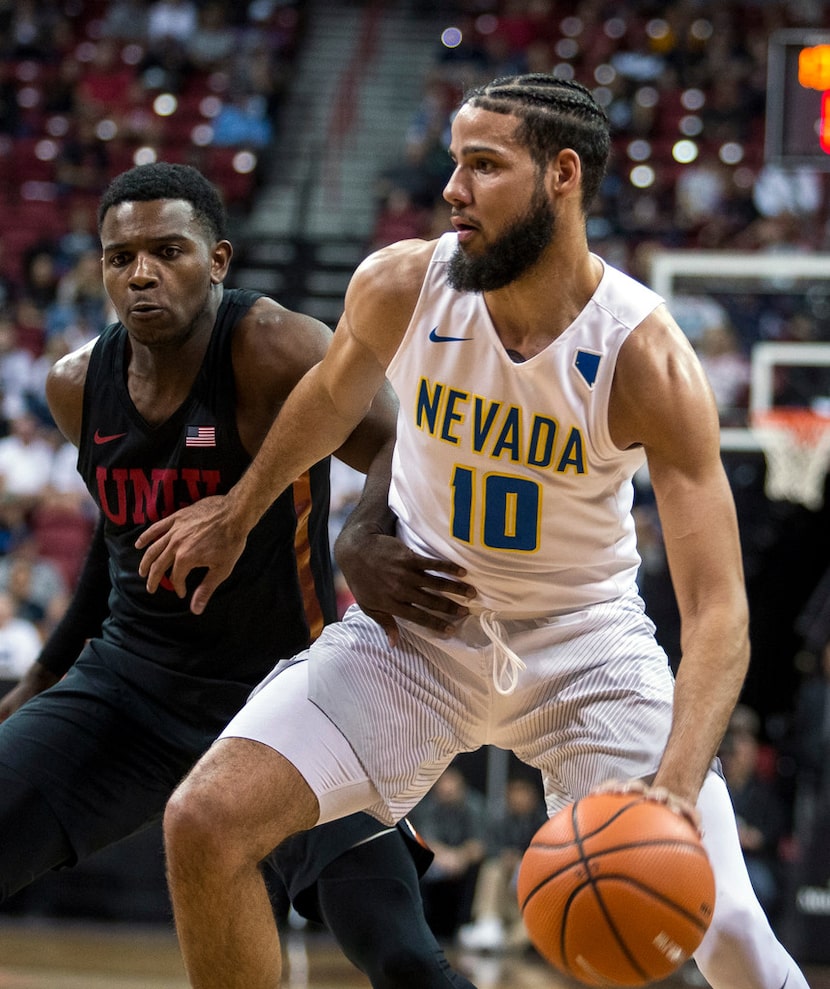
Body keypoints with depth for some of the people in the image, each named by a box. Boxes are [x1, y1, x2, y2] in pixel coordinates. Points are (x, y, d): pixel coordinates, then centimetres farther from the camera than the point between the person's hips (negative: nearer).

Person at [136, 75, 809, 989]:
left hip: (584, 643, -3)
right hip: (417, 620, 3)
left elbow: (716, 610, -29)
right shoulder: (400, 286, -15)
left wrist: (673, 790, -45)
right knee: (203, 822, -15)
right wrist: (238, 513, 25)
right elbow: (334, 396, 11)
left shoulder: (647, 359, -25)